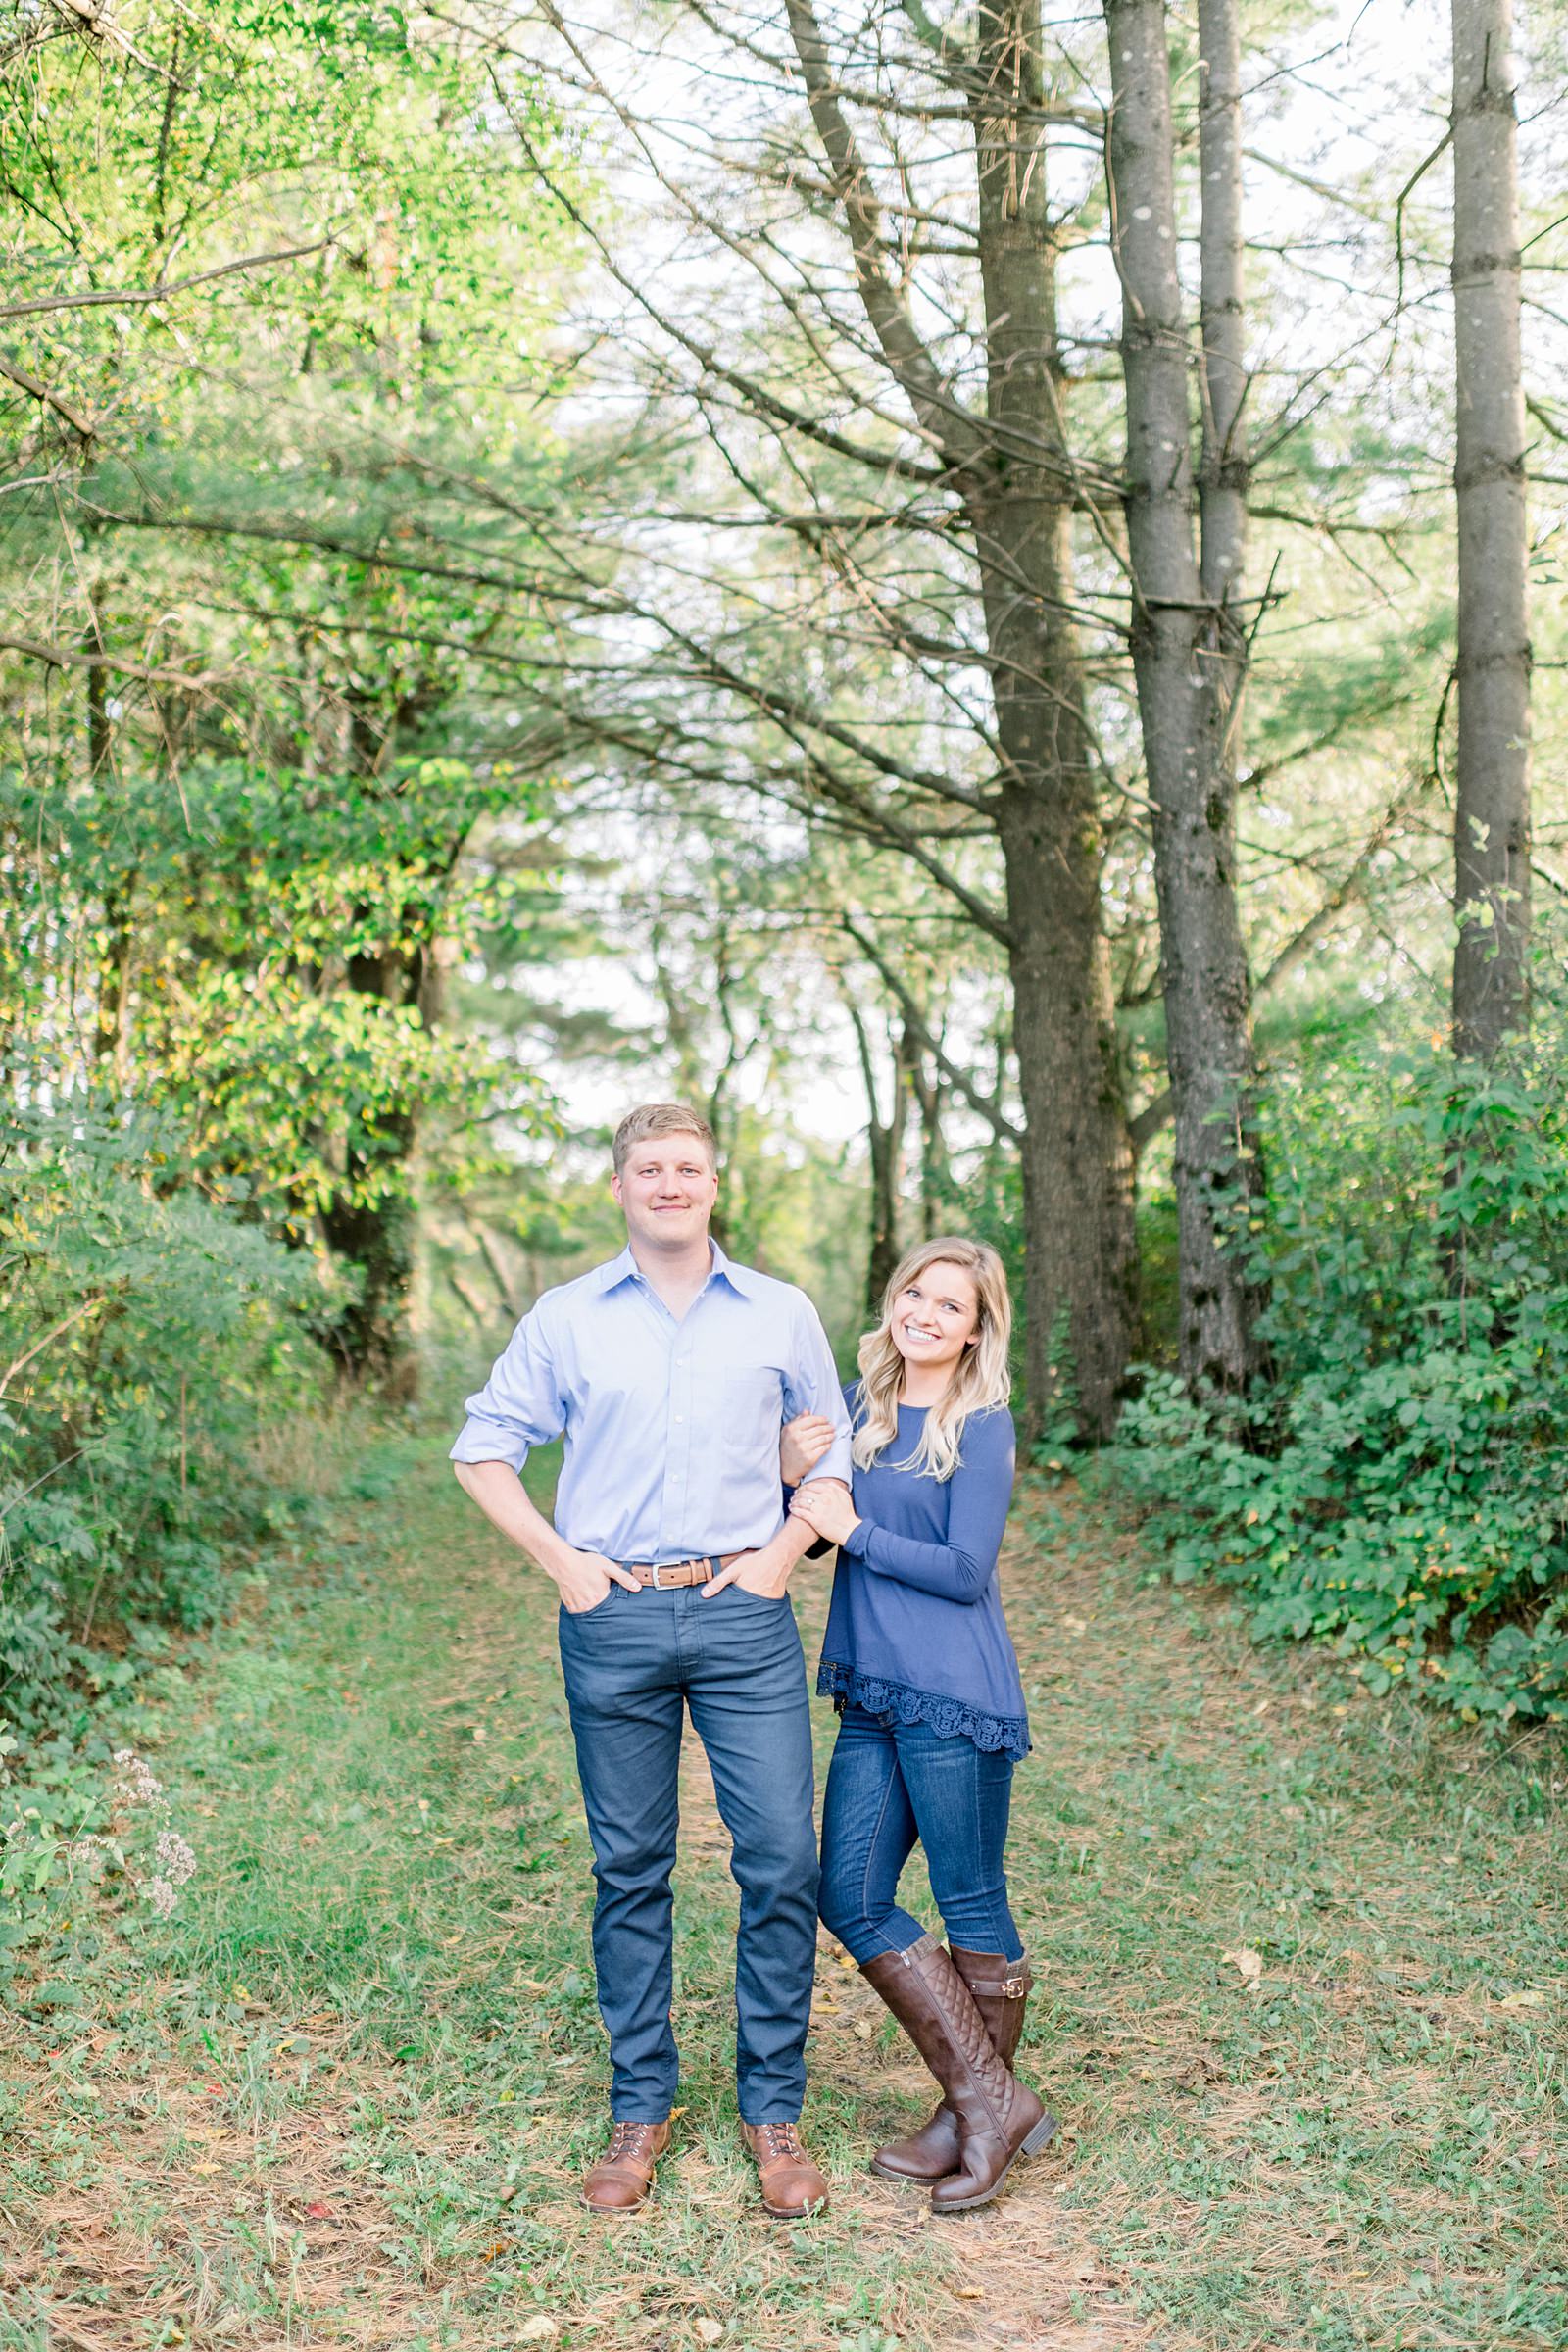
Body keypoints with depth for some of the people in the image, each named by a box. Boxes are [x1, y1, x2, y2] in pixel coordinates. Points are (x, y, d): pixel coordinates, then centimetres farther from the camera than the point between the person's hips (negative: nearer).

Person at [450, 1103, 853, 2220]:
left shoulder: (782, 1314, 7)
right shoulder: (567, 1318, 5)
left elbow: (833, 1453, 15)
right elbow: (485, 1447, 10)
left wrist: (783, 1555, 1)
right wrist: (560, 1560, 0)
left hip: (744, 1618, 0)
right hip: (614, 1623, 0)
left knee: (783, 1861, -4)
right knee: (630, 1870, 7)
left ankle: (774, 2111, 11)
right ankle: (642, 2108, 20)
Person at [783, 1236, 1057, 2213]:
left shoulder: (982, 1426, -7)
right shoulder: (858, 1404, 11)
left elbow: (965, 1570, -14)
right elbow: (802, 1532, 13)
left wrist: (852, 1528, -11)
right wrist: (789, 1473, -7)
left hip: (956, 1694, -7)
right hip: (873, 1694, 7)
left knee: (973, 1907, 4)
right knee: (851, 1896, 7)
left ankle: (980, 2109, 21)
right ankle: (990, 2100, 16)